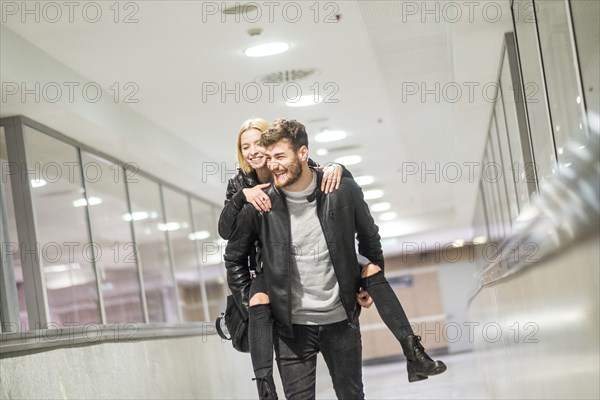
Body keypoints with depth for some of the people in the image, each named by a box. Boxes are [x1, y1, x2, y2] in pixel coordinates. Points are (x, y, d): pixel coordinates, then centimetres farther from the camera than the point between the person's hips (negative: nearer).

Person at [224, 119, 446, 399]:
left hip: (342, 321, 1)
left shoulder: (344, 192, -8)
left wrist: (373, 268, 12)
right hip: (291, 326, -1)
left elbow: (368, 236, 12)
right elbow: (234, 257, 6)